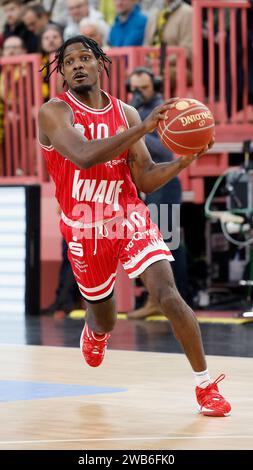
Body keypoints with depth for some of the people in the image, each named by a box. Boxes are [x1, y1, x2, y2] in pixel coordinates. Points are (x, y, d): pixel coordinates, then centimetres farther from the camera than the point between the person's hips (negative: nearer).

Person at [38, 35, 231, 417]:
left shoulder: (125, 113, 1)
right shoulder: (54, 113, -12)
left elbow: (146, 180, 1)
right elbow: (84, 156, -32)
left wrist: (183, 161, -19)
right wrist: (144, 128, -38)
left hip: (131, 220, 1)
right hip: (85, 231, -1)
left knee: (168, 295, -19)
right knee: (105, 320, 15)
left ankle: (206, 385, -9)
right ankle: (94, 330, 56)